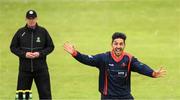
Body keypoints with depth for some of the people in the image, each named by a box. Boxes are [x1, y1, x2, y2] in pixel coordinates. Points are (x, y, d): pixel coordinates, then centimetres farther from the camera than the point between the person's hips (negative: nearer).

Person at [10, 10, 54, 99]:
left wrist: (40, 53, -11)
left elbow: (50, 46, 6)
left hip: (41, 69, -1)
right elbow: (13, 47, 6)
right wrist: (24, 54, -11)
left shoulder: (43, 31, 1)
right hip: (24, 69, 1)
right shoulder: (20, 32, 2)